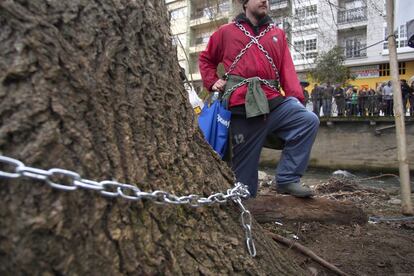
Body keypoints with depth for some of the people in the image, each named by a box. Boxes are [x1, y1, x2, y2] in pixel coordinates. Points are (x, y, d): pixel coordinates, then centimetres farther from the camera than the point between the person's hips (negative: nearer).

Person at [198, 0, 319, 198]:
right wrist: (212, 82, 9)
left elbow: (287, 68, 7)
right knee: (244, 163, 1)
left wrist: (296, 97, -8)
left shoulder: (278, 34, 19)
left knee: (309, 120, -21)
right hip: (242, 108, -2)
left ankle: (287, 179, -11)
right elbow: (206, 59, 27)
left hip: (273, 102, 2)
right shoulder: (226, 32, 15)